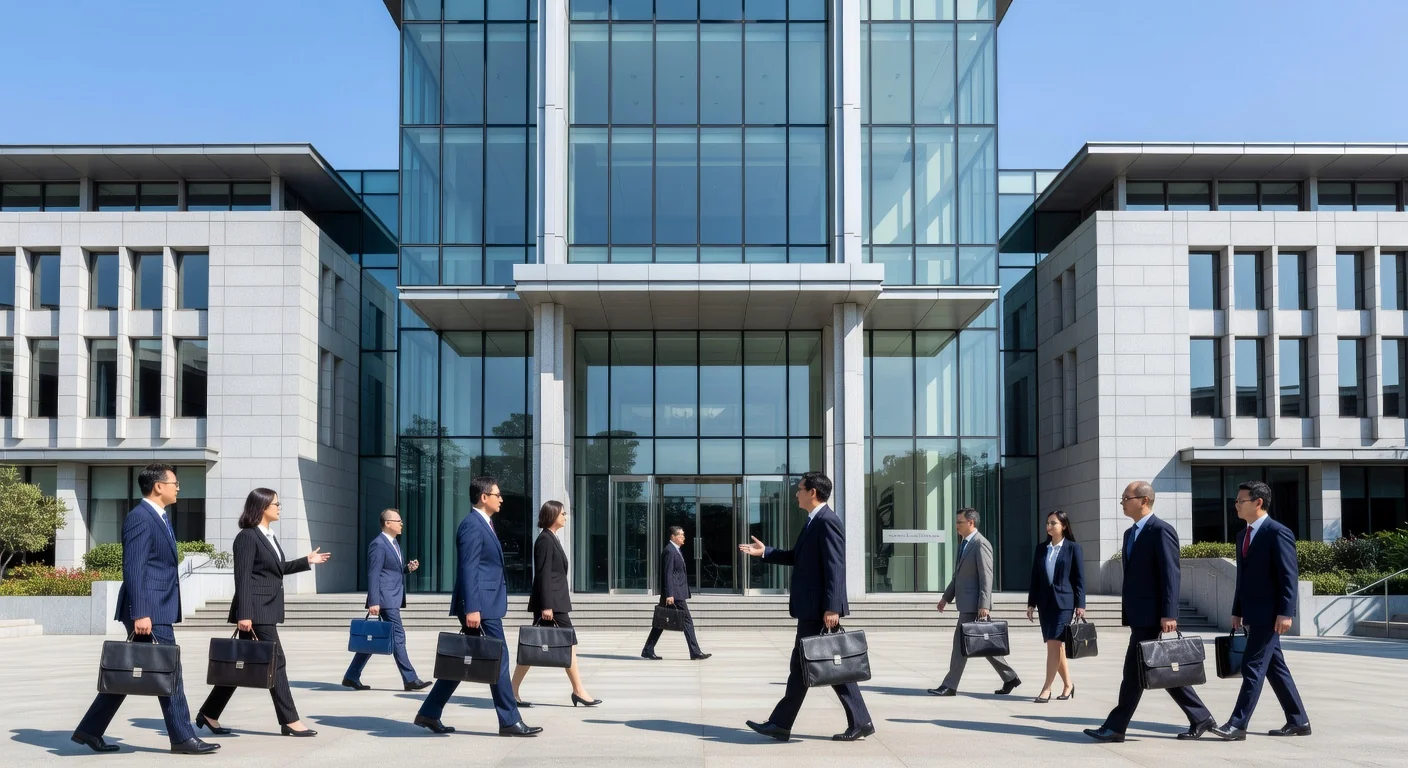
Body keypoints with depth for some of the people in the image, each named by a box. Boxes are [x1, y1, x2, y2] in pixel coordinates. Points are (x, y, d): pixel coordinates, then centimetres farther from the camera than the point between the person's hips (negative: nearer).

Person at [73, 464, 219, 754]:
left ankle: (90, 730, 21)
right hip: (148, 611, -10)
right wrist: (140, 613, -24)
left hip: (159, 609, 10)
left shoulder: (160, 518, 17)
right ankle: (183, 738, 4)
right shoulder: (139, 517, -14)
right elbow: (133, 569, -20)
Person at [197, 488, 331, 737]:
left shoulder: (269, 536, 16)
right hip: (256, 610, -9)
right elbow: (242, 578, -17)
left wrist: (307, 561, 23)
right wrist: (244, 614, -22)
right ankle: (289, 721, -1)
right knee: (276, 661, -6)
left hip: (267, 610, 9)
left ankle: (209, 714, 21)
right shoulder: (247, 537, -12)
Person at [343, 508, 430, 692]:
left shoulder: (394, 544, 17)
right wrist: (373, 602, -22)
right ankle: (410, 679, -3)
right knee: (398, 637, -6)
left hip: (393, 599, 10)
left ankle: (351, 676, 18)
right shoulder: (378, 544, -13)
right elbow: (373, 575, -17)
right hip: (385, 599, -10)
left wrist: (408, 568, 6)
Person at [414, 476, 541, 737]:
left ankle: (429, 713, 19)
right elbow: (467, 569, -20)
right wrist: (471, 608, -24)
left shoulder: (483, 524, 18)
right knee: (497, 662, -4)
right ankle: (509, 722, 2)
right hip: (480, 607, -10)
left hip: (487, 605, 10)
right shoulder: (472, 525, -13)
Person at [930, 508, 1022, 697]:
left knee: (961, 643, -6)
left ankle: (950, 686, -2)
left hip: (974, 605, -10)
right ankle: (1010, 678, 21)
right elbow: (958, 575, 23)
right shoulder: (964, 543, 16)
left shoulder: (981, 544, -13)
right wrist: (946, 597, 20)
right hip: (966, 604, 10)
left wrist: (984, 605, -22)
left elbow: (986, 577, -18)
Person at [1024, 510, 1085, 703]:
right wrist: (1031, 602, 8)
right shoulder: (1041, 549, 11)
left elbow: (1079, 578, -3)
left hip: (1064, 601, -5)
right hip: (1045, 601, 5)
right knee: (1056, 645, 9)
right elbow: (1035, 577, 11)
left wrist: (1080, 604, -8)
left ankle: (1047, 688, -8)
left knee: (1054, 644, -10)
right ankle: (1067, 684, 22)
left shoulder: (1073, 548, -2)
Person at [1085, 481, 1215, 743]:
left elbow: (1171, 574, -16)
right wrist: (1126, 612, 19)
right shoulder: (1131, 533, 17)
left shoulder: (1161, 531, -11)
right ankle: (1200, 717, 21)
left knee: (1134, 671, -5)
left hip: (1151, 615, -9)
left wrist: (1169, 614, -21)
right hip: (1138, 614, 9)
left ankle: (1116, 727, -1)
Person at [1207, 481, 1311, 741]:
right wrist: (1237, 611, 17)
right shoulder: (1243, 535, 14)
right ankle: (1298, 721, 21)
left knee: (1253, 666, -8)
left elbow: (1290, 576, -16)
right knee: (1275, 667, 13)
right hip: (1253, 613, 9)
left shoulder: (1278, 533, -12)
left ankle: (1238, 724, -8)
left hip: (1269, 614, -9)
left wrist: (1285, 612, -21)